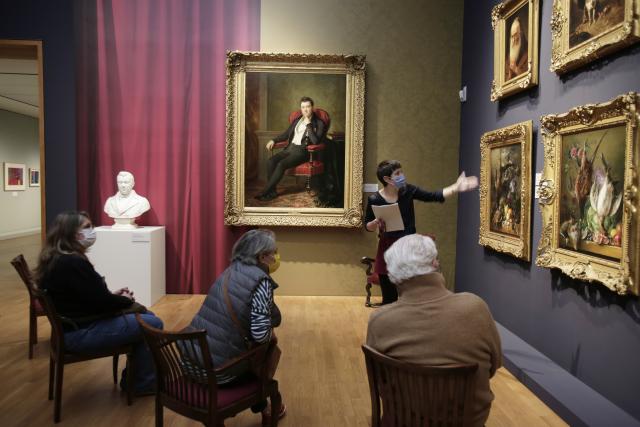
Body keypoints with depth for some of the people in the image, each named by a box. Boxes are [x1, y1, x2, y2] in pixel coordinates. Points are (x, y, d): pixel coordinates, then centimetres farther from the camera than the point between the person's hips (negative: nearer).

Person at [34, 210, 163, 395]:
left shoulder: (56, 259, 8)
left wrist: (113, 295, 4)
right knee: (153, 325, -9)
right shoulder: (73, 263, -25)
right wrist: (126, 300, -4)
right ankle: (143, 383, 9)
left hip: (74, 326, 11)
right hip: (82, 333, -11)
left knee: (146, 316, 15)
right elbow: (102, 302, -23)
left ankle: (132, 377, 22)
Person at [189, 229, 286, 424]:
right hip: (218, 371, -7)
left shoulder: (231, 271, 8)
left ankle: (260, 406, 39)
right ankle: (262, 409, 35)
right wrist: (271, 336, 0)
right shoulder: (261, 280, -15)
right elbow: (260, 334, -20)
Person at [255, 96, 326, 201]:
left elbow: (315, 141, -14)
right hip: (290, 148, 6)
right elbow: (286, 133, 26)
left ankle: (265, 191, -18)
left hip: (302, 151, -6)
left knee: (281, 165, -29)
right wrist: (274, 140, 11)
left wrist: (308, 125, -14)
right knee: (271, 161, -21)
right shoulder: (297, 120, 19)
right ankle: (272, 192, -16)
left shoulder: (319, 123, 0)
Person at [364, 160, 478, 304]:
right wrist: (377, 222, -21)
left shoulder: (407, 190, -3)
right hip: (388, 249, -2)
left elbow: (433, 196, -4)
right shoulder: (374, 199, -10)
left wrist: (456, 187, -14)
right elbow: (368, 227, 0)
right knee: (389, 297, 7)